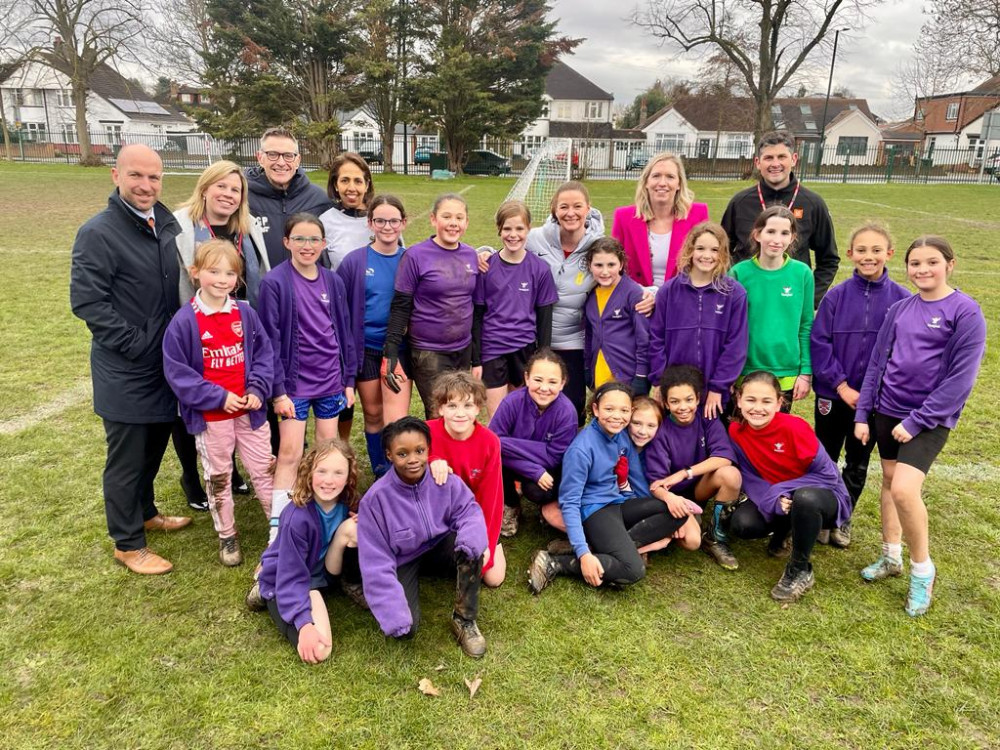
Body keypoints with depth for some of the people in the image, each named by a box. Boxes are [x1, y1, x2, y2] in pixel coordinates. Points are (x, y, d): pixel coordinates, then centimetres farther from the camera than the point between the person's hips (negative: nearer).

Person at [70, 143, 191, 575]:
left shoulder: (168, 225, 6)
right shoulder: (98, 233, -15)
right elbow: (86, 301, -18)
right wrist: (136, 344, -18)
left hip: (165, 367, 7)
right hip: (125, 373, -7)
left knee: (154, 447, 22)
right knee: (126, 459, 6)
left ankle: (145, 512, 43)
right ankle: (128, 544, 21)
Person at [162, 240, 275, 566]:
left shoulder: (245, 313, -3)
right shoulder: (184, 321, -12)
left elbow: (263, 353, 3)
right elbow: (176, 371, -12)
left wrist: (257, 390, -11)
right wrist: (218, 397, -17)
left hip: (249, 410, 2)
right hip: (210, 416, -2)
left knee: (264, 470, 13)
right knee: (218, 478, 15)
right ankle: (227, 536, 32)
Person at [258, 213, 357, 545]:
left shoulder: (333, 282, 4)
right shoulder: (275, 283, -9)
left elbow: (344, 331, 9)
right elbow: (270, 339, -10)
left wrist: (349, 379, 8)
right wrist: (277, 390, -12)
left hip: (331, 381, 4)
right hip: (295, 382, -4)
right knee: (290, 453, -5)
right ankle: (277, 527, 2)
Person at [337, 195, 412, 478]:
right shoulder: (355, 261, -5)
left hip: (400, 349, 0)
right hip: (365, 349, 0)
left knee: (397, 421, -7)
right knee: (373, 416, 13)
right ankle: (380, 475, 31)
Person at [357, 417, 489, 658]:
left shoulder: (445, 480, -17)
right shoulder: (376, 498, -24)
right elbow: (377, 563, -21)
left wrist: (470, 539, -40)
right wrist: (394, 617, -27)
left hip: (439, 548, 2)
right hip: (402, 562, -2)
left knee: (470, 545, -30)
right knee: (405, 628, -22)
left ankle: (465, 619, -10)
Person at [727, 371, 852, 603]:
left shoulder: (794, 427, -26)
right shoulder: (736, 430, -13)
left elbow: (826, 474, -21)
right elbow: (749, 478, -8)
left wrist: (782, 491, -27)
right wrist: (774, 500, -27)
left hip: (820, 494, -4)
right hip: (774, 498, 4)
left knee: (805, 499, -39)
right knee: (741, 523, -23)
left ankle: (801, 570, -14)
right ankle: (783, 530, 14)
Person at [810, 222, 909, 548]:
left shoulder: (902, 299, -8)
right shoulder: (836, 296, -9)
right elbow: (819, 342, -9)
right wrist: (842, 386, -13)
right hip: (834, 394, -1)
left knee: (858, 463, 15)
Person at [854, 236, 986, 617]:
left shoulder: (965, 312, -10)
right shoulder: (899, 309, 5)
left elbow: (961, 377, -14)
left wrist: (917, 422, -15)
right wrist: (862, 414, 6)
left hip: (930, 418, -5)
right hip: (887, 410, 6)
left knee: (904, 488, -16)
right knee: (889, 480, 13)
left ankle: (922, 568, 6)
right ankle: (891, 556, 31)